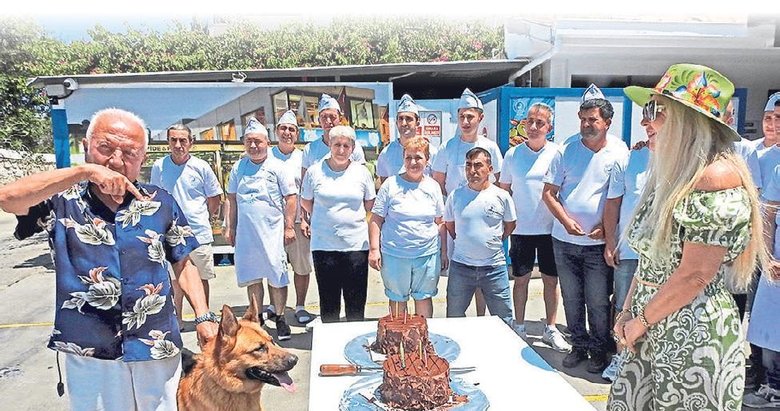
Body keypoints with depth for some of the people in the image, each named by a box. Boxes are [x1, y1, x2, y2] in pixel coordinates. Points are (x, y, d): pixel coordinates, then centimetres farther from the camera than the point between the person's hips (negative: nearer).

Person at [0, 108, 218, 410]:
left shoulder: (161, 203, 3)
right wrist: (85, 171, -27)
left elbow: (183, 264, 7)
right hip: (87, 354, -1)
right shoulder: (62, 200, -2)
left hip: (158, 350, 2)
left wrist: (203, 317, -3)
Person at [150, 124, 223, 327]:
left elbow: (215, 199, 6)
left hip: (199, 233, -1)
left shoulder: (201, 167, -3)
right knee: (175, 279, 13)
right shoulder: (159, 167, 0)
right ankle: (177, 319, 28)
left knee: (202, 277, 9)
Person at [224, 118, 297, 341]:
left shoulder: (278, 167, -2)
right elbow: (232, 199, 15)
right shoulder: (238, 168, 9)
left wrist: (289, 227, -7)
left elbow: (290, 197, -2)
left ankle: (280, 317, 15)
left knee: (276, 277, 0)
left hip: (272, 232, -3)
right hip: (245, 233, 4)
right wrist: (230, 227, 12)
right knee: (251, 277, 11)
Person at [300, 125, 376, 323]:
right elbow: (305, 202, 13)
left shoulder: (362, 172, 4)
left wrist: (352, 217, 11)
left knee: (356, 300, 7)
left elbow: (370, 204, 14)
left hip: (356, 245, 1)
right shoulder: (315, 171, 1)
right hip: (324, 245, 0)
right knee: (328, 300, 9)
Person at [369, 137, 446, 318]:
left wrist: (444, 251, 11)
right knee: (397, 300, 10)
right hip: (395, 255, -2)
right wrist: (374, 249, -7)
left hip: (428, 254, 2)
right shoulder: (391, 184, -1)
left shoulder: (433, 186, 7)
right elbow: (376, 220, -1)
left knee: (424, 298, 12)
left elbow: (440, 222, 13)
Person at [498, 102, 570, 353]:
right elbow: (503, 190, 8)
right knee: (521, 278, 9)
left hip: (550, 228, 0)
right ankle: (519, 327, 23)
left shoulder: (557, 153, -2)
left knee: (551, 279, 9)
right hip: (521, 229, 0)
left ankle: (551, 329, 24)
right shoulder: (513, 154, 1)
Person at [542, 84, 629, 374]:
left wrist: (606, 226, -13)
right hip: (565, 240, 2)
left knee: (598, 301, 4)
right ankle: (579, 345, 29)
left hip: (598, 242, -2)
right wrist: (566, 221, -11)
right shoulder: (566, 151, 2)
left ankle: (599, 350, 23)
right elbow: (548, 193, 3)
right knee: (571, 298, 12)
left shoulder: (619, 152, -2)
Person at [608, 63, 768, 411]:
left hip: (696, 339, -8)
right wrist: (627, 312, 5)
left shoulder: (716, 178, -18)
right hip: (653, 334, 8)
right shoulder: (673, 172, 11)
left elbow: (695, 274, -21)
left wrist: (640, 322, -10)